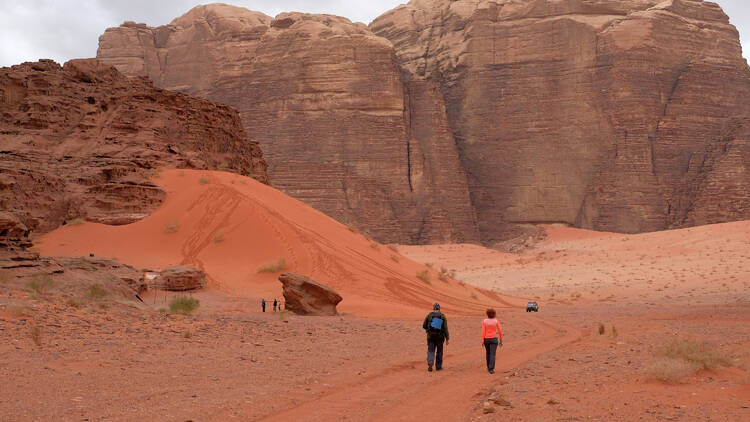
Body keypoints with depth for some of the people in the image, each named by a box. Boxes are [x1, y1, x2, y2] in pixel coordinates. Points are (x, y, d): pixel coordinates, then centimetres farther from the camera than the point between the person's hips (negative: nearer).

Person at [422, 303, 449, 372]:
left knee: (430, 351, 4)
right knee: (439, 351, 16)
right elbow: (445, 328, -8)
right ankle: (438, 366, 21)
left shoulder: (429, 315, -2)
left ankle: (430, 363, -21)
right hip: (440, 337, 0)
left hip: (431, 336, 0)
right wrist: (447, 339, -5)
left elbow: (424, 326, 2)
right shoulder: (443, 316, -3)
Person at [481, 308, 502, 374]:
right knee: (492, 354, -2)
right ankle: (491, 369, -14)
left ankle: (489, 367, 29)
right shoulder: (496, 321, -4)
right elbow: (500, 332, -3)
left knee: (488, 353, 22)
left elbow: (483, 331, -9)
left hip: (486, 339, 2)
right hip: (494, 339, -2)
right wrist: (501, 341, 7)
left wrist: (482, 341, -9)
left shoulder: (484, 321, -4)